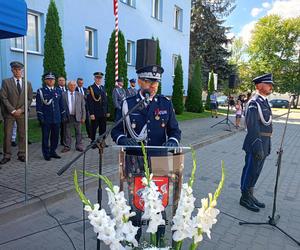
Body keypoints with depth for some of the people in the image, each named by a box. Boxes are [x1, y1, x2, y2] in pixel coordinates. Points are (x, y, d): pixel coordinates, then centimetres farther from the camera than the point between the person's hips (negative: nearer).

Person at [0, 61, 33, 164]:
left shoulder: (28, 84, 8)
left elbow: (29, 99, 5)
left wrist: (21, 110, -7)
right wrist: (12, 110, -11)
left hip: (22, 113, 2)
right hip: (9, 113, -2)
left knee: (22, 135, 5)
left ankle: (21, 155, 14)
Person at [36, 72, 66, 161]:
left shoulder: (58, 91, 10)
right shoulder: (41, 91, -1)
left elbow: (61, 105, 13)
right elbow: (39, 105, -3)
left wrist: (63, 116, 9)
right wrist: (40, 117, -10)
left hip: (56, 118, 4)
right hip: (46, 119, -3)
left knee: (55, 136, 10)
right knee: (45, 137, 4)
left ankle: (52, 152, 24)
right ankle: (46, 154, 15)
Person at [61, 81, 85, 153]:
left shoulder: (80, 95, 6)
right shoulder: (63, 95, 1)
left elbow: (83, 107, 5)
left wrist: (83, 117, 0)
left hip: (77, 117, 1)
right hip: (67, 117, -1)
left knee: (78, 132, 8)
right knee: (67, 133, 8)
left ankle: (79, 146, 18)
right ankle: (67, 146, 19)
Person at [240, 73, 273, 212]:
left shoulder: (265, 102, 13)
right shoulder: (254, 103, -17)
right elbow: (253, 127, -21)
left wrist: (267, 146, 17)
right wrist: (258, 148, -22)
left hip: (264, 144, 9)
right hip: (256, 144, -9)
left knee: (256, 171, 18)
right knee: (250, 171, 3)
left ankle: (250, 195, 32)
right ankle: (245, 198, 18)